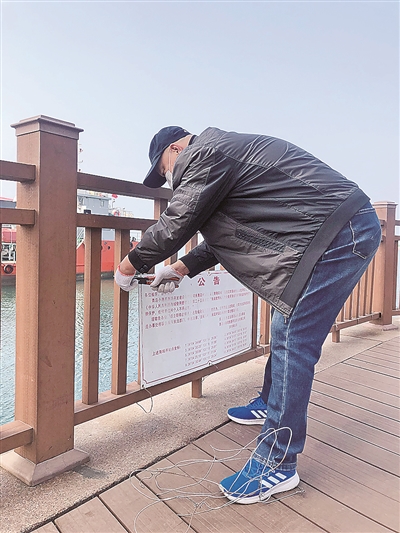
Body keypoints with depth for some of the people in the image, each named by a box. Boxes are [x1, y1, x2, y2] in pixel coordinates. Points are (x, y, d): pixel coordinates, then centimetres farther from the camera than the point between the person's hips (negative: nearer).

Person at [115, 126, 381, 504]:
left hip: (337, 236, -11)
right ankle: (270, 405, 39)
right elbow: (225, 234, 25)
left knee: (293, 342, -9)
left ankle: (278, 466, 2)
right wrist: (182, 268, 26)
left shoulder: (203, 154, -10)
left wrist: (129, 265, 4)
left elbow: (174, 225, -11)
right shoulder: (221, 153, 22)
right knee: (286, 329, 19)